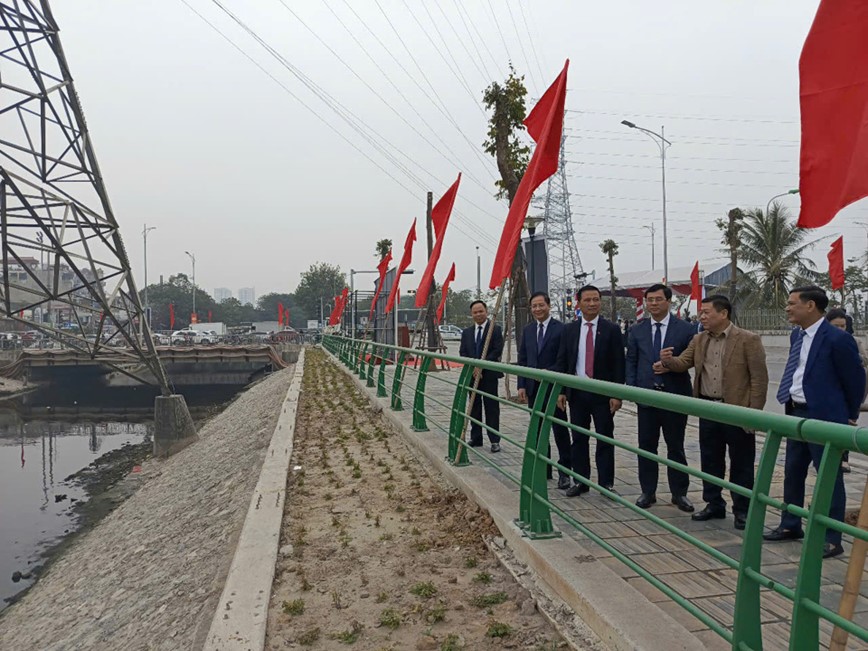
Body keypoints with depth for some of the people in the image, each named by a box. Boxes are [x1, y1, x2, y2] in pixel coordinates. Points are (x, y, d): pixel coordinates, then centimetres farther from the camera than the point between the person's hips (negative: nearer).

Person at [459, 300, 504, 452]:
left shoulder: (495, 329, -3)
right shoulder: (466, 332, 11)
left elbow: (497, 351, -10)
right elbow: (462, 352, 7)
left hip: (489, 374, -4)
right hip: (472, 374, 5)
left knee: (491, 408, -2)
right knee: (474, 407, 10)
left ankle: (494, 441, 3)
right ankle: (475, 438, 18)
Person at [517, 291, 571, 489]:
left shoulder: (561, 329, -7)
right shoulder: (527, 330, 10)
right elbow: (522, 359, 10)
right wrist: (521, 385, 3)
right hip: (533, 388, 5)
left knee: (560, 429, -1)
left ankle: (564, 471, 8)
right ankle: (543, 468, 21)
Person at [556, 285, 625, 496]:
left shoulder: (611, 329, -2)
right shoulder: (569, 330, 5)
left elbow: (618, 364, -4)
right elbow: (561, 362, 7)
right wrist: (561, 391, 0)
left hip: (602, 392, -2)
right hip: (577, 392, 3)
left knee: (605, 439, 4)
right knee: (578, 439, 8)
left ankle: (606, 483, 13)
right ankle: (580, 481, 18)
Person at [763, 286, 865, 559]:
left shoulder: (837, 339, -16)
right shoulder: (797, 336, 8)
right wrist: (793, 408, 18)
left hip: (824, 417, -8)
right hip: (796, 414, 8)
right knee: (792, 472, 17)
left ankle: (832, 539, 12)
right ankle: (790, 526, 31)